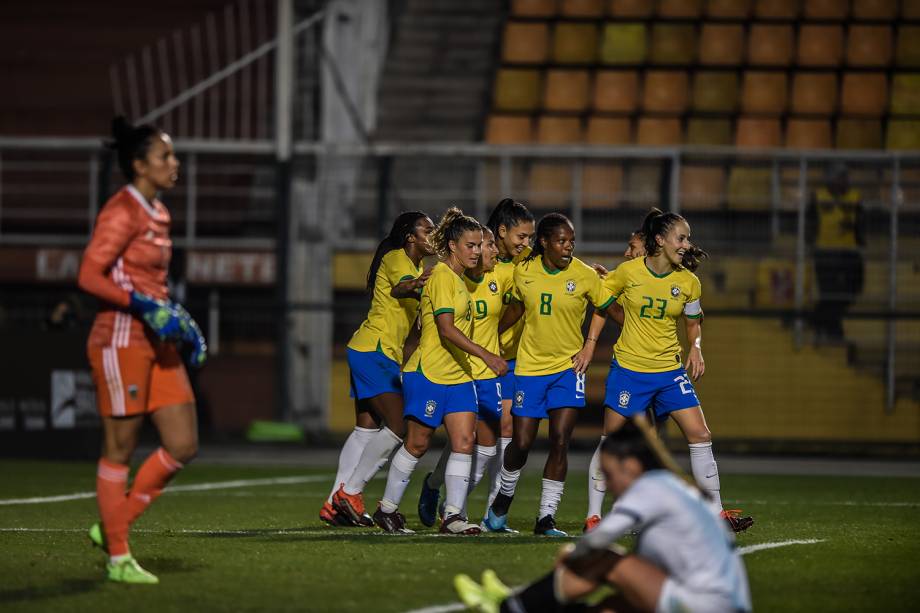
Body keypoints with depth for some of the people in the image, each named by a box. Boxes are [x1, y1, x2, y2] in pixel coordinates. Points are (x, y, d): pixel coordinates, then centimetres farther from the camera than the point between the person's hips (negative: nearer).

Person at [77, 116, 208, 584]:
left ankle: (114, 528, 16)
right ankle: (118, 558, 7)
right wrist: (143, 306, -23)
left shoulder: (157, 213, 14)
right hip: (121, 342, -9)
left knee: (183, 447, 4)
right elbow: (89, 277, -18)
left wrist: (177, 321, 15)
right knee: (119, 449, -1)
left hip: (158, 344, 9)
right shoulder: (122, 213, -13)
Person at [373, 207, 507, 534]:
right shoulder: (442, 276, -14)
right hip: (429, 372, -8)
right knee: (417, 443, 1)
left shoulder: (459, 278, 14)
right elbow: (446, 328, -23)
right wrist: (485, 355, -28)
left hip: (459, 375, 8)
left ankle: (453, 514, -6)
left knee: (464, 442, -5)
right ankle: (387, 509, 16)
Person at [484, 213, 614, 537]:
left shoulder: (585, 276, -9)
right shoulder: (523, 272, -3)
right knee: (521, 443, 0)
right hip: (530, 365, 1)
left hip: (569, 366, -1)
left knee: (560, 441, -12)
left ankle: (547, 517, -4)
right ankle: (503, 499, 29)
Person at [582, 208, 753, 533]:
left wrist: (696, 348, -3)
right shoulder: (629, 271, -10)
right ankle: (593, 515, 12)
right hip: (629, 368, -3)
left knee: (700, 436, -5)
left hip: (670, 371, 3)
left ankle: (716, 512, 2)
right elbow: (601, 306, 5)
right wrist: (590, 345, -2)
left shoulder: (688, 282, -2)